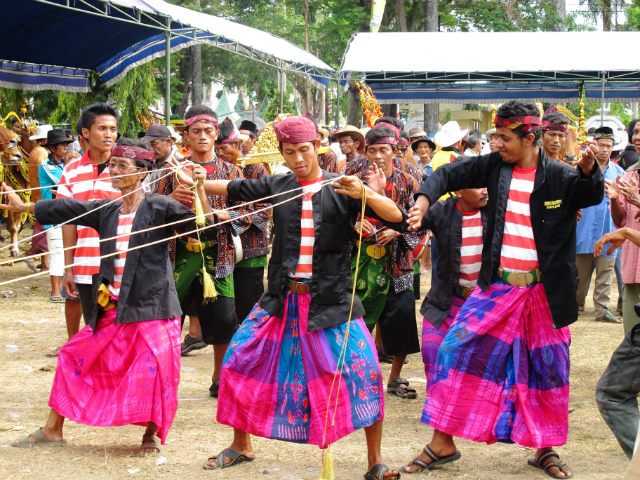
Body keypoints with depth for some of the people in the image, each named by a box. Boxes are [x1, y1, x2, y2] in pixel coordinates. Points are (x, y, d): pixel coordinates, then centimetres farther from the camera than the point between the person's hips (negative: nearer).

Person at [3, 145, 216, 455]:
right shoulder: (106, 212, 10)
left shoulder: (160, 208, -7)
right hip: (111, 310, 6)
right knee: (75, 358, 11)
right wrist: (23, 207, 23)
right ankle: (52, 430, 24)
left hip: (151, 307, -6)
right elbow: (68, 209, 17)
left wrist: (200, 189, -25)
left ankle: (151, 434, 10)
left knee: (153, 369, -13)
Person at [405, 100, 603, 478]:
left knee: (549, 368, 7)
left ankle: (546, 449, 25)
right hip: (497, 286, 2)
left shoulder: (558, 176, -7)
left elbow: (593, 196, -21)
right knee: (456, 350, -4)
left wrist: (588, 169, -42)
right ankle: (443, 443, 6)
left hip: (544, 291, -2)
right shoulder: (496, 165, 2)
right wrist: (423, 202, -11)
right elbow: (451, 175, 7)